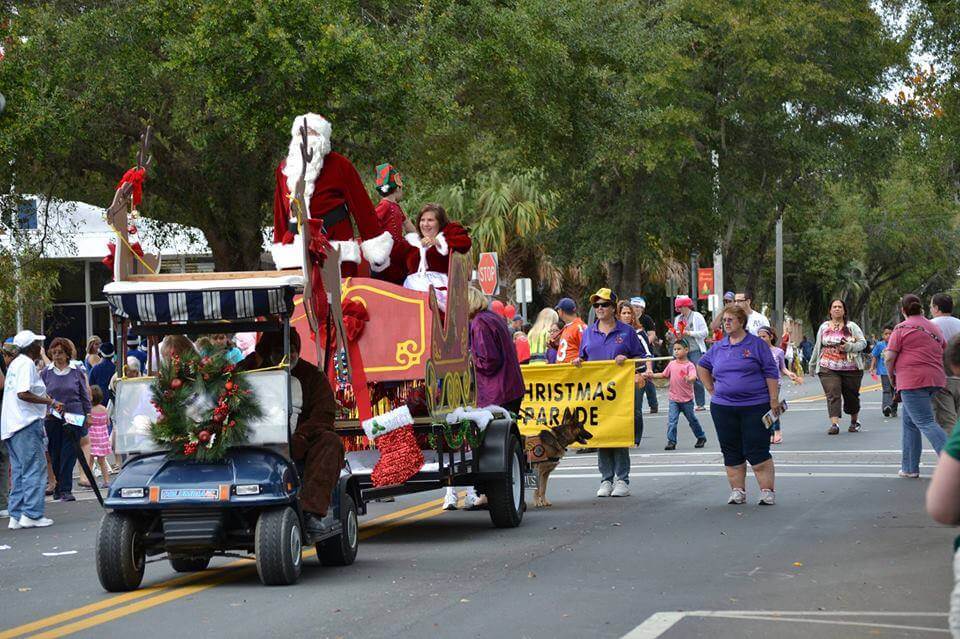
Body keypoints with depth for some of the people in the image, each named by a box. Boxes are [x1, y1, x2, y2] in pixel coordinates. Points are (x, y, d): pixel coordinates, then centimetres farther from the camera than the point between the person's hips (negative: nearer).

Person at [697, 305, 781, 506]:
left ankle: (768, 491, 0)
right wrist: (711, 389, 14)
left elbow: (771, 374, -3)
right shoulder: (719, 347, 10)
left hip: (755, 406, -4)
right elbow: (702, 367, 25)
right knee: (732, 452, 7)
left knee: (757, 451, -6)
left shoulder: (757, 344, -2)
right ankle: (738, 492, 14)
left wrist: (774, 400, -9)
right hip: (723, 407, 4)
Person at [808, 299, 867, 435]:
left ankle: (855, 422, 29)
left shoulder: (851, 326, 6)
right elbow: (817, 347, 18)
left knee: (851, 395, 8)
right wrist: (812, 365, 19)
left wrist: (849, 347, -18)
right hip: (828, 369, 1)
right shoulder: (824, 327, 13)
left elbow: (863, 343, -1)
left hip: (850, 368, -1)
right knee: (832, 395, -14)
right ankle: (834, 424, -22)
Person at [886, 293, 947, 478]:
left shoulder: (902, 328, -5)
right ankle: (909, 468, 16)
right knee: (909, 422, 17)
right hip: (935, 379, 8)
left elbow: (889, 357, -9)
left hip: (912, 380, -8)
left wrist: (891, 376, 7)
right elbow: (945, 352, 22)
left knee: (926, 423, -10)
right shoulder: (934, 328, 15)